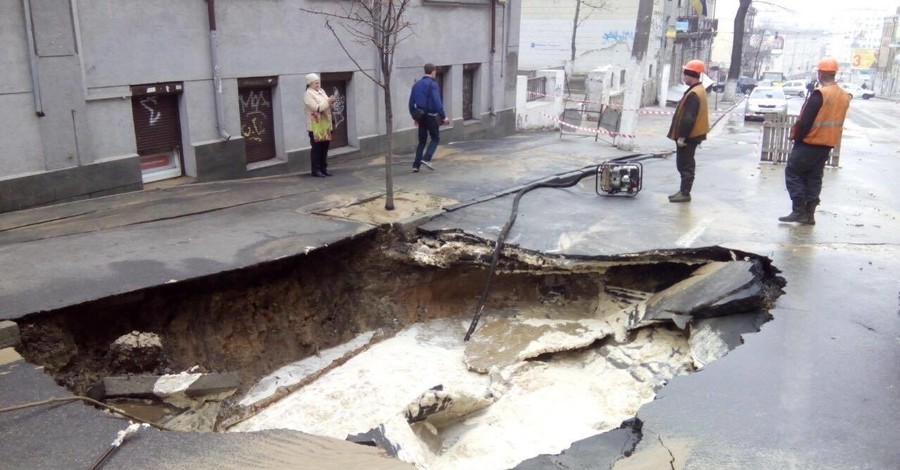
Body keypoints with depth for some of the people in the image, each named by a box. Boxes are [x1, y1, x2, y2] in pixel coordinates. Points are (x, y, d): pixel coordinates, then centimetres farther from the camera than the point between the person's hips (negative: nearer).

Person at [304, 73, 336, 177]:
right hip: (315, 126, -7)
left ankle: (323, 168, 17)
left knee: (325, 147, 9)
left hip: (325, 124, 7)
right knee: (316, 148, -4)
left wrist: (331, 102, -3)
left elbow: (327, 105, 18)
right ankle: (315, 170, 3)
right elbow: (316, 108, -19)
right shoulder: (308, 94, -9)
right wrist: (328, 102, -16)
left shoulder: (321, 91, 14)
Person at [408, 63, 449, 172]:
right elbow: (437, 102, -20)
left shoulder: (417, 84, 9)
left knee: (422, 140, 13)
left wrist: (414, 116, 21)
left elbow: (411, 103, 12)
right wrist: (443, 116, -14)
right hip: (431, 116, -6)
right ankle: (426, 159, -8)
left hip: (420, 117, 6)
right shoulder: (432, 84, -12)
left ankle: (416, 165, 7)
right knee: (435, 138, 9)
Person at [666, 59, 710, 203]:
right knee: (685, 165, 15)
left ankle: (685, 193, 1)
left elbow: (688, 118, -24)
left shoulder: (693, 94, -20)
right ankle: (683, 191, 22)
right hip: (692, 135, 10)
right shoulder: (698, 90, 14)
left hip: (688, 137, -10)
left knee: (685, 165, -4)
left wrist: (681, 136, -21)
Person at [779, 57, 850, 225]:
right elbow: (837, 121, 13)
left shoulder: (820, 94, -18)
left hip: (809, 142, -8)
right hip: (827, 144, 8)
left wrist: (796, 137, -7)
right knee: (814, 178, 13)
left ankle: (799, 211, -3)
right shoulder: (844, 96, 8)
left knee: (793, 173, 2)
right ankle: (809, 214, 14)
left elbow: (805, 121, -19)